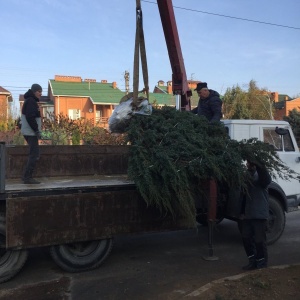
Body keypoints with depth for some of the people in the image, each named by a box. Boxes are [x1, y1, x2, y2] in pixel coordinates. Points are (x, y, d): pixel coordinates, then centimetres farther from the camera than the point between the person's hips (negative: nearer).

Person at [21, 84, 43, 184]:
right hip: (31, 132, -10)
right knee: (34, 154, -9)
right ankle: (27, 177, -6)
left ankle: (27, 176, 18)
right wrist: (37, 130, -19)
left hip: (30, 132, 10)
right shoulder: (31, 101, -12)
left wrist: (37, 130, 16)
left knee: (34, 154, 14)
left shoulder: (30, 101, 19)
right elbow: (30, 117, -22)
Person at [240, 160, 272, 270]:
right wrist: (242, 211, 15)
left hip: (260, 215, -7)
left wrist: (259, 165, -41)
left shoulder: (260, 174, -9)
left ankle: (262, 264, 17)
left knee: (259, 240, 1)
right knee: (246, 237, 10)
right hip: (248, 214, 7)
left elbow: (266, 180, -35)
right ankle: (253, 261, 26)